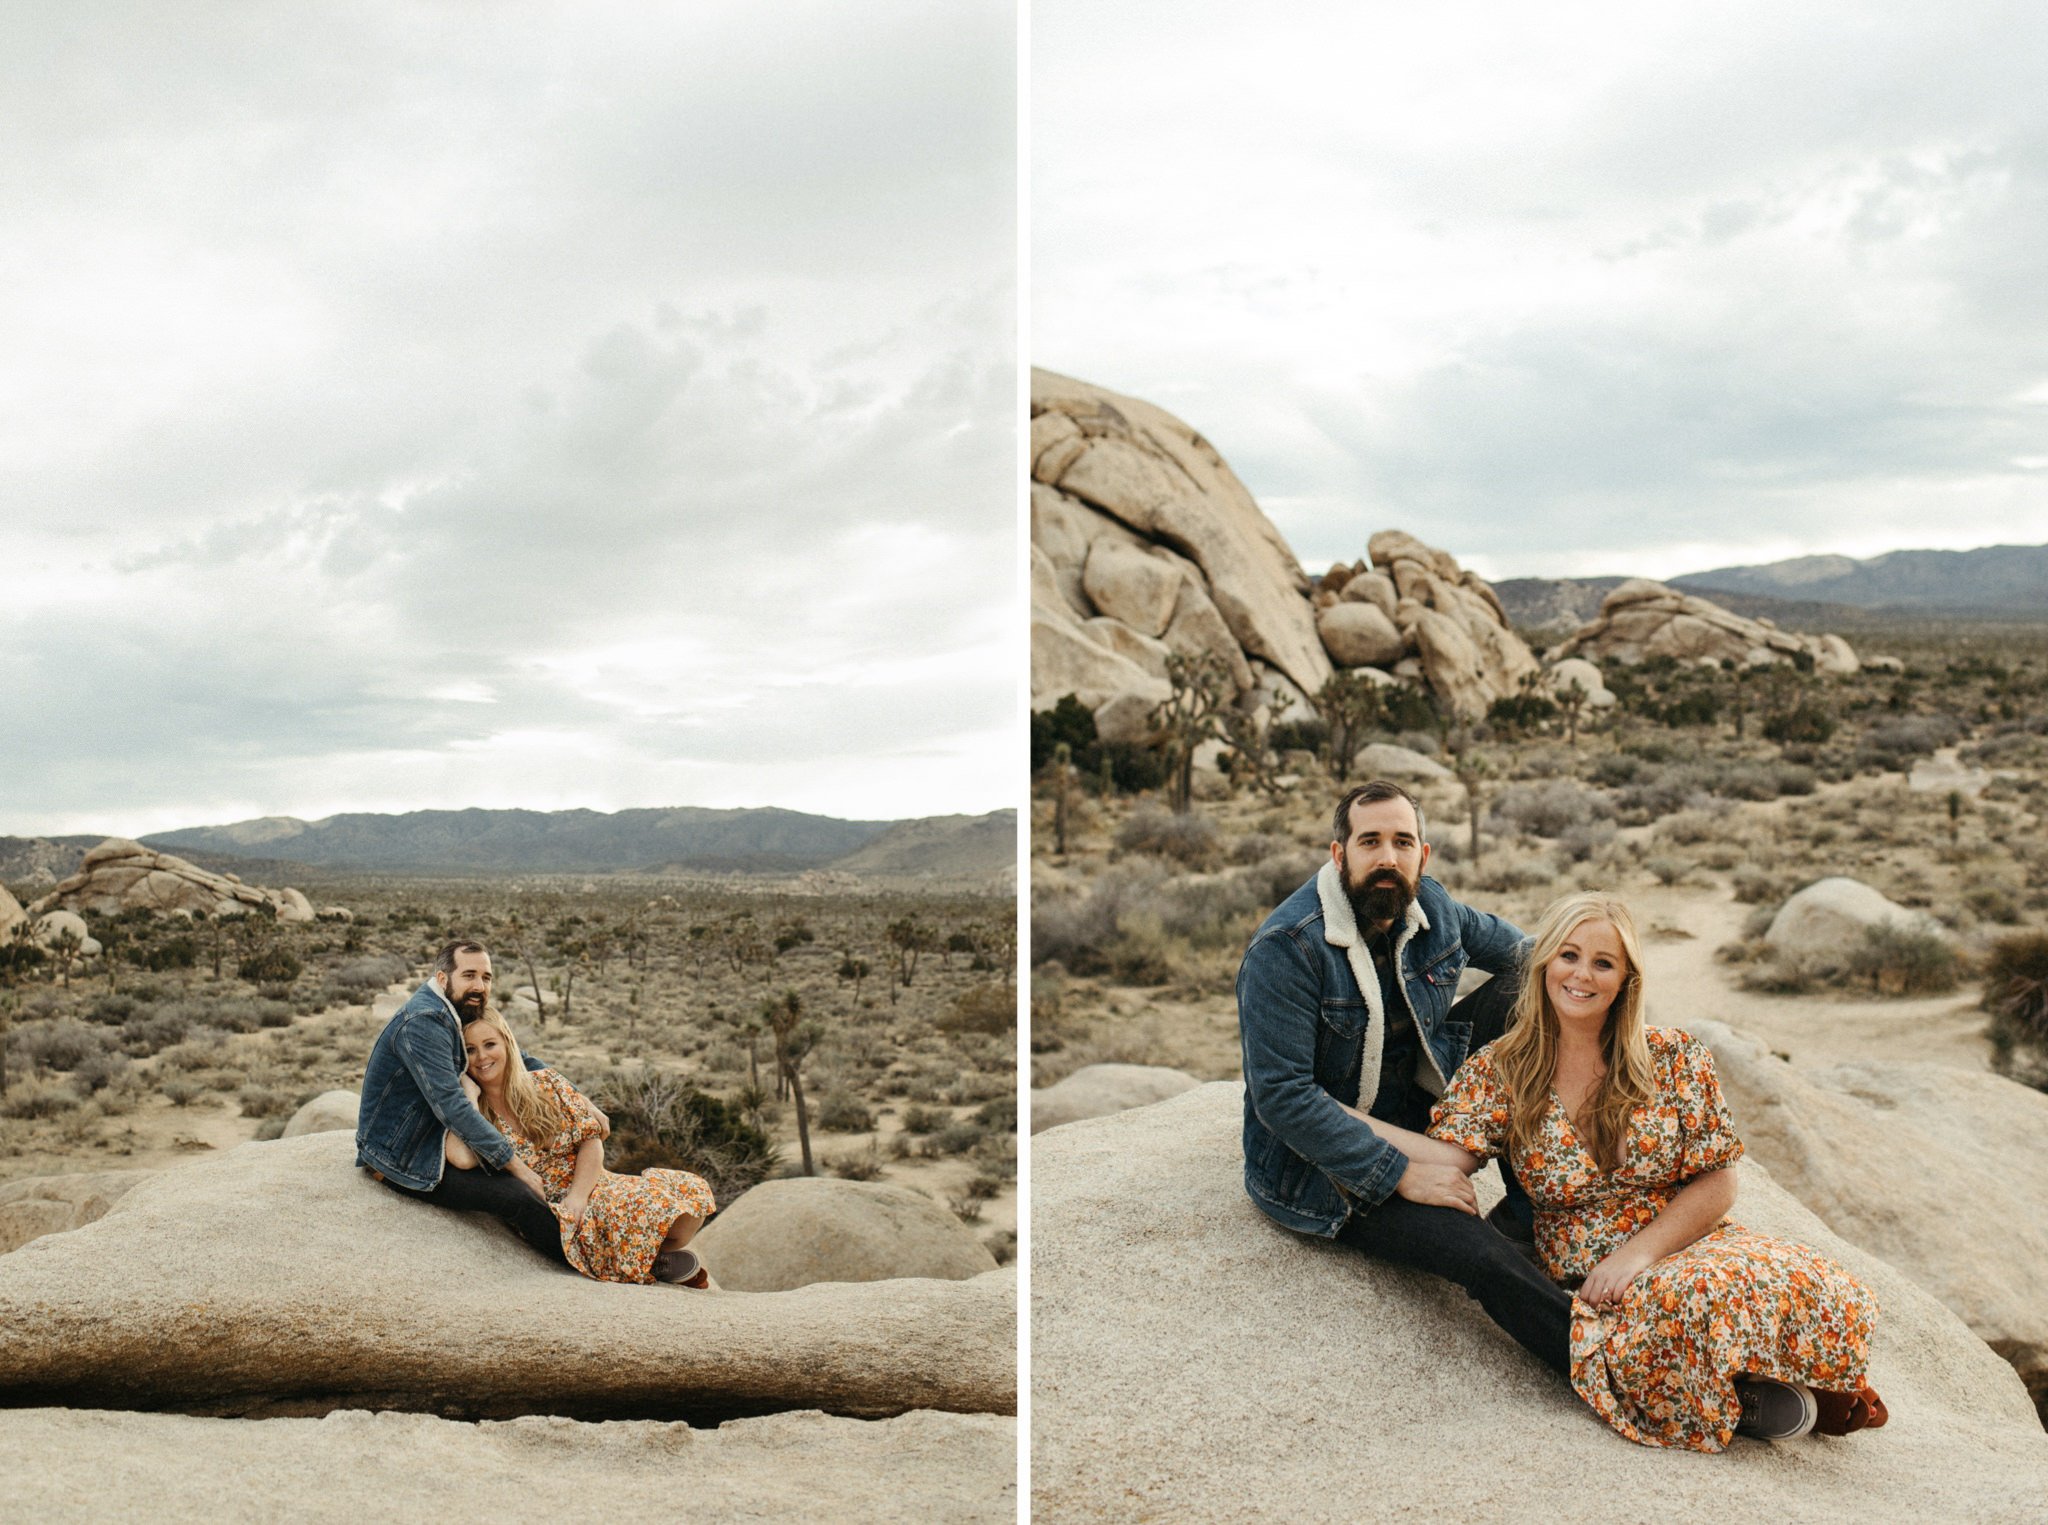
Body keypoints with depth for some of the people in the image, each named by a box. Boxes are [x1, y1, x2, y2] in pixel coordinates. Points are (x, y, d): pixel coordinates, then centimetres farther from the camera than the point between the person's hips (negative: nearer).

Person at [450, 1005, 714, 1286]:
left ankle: (651, 1258, 6)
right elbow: (462, 1157, -26)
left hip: (589, 1187, 4)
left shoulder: (545, 1084, 5)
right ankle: (652, 1264, 0)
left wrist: (577, 1196, -15)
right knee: (644, 1207, -32)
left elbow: (591, 1139, 3)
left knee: (689, 1190, -19)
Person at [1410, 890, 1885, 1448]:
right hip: (1585, 1279, -1)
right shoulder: (1498, 1073, 4)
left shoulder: (1673, 1058, 4)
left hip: (1687, 1248, 1)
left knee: (1799, 1287, -34)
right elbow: (1443, 1159, -9)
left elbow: (1717, 1183, 2)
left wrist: (1638, 1252, -13)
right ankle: (1745, 1396, -6)